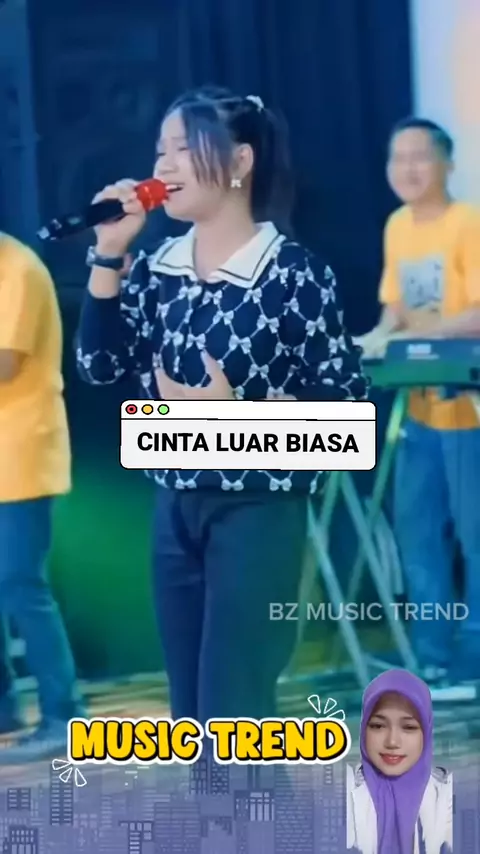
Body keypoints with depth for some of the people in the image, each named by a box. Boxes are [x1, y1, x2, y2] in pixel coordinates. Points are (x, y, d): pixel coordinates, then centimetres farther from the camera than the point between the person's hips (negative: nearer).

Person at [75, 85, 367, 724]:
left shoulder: (293, 272, -11)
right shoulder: (159, 269, 7)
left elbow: (345, 397, -11)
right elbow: (100, 365, 0)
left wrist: (238, 412, -21)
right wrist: (109, 255, -5)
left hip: (259, 509, -7)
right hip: (176, 509, 7)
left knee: (232, 718, -8)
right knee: (194, 717, 10)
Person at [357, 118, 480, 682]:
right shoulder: (397, 227, 9)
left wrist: (403, 338, -23)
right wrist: (379, 337, -3)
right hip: (420, 409, 8)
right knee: (416, 531, 10)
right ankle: (432, 653, 19)